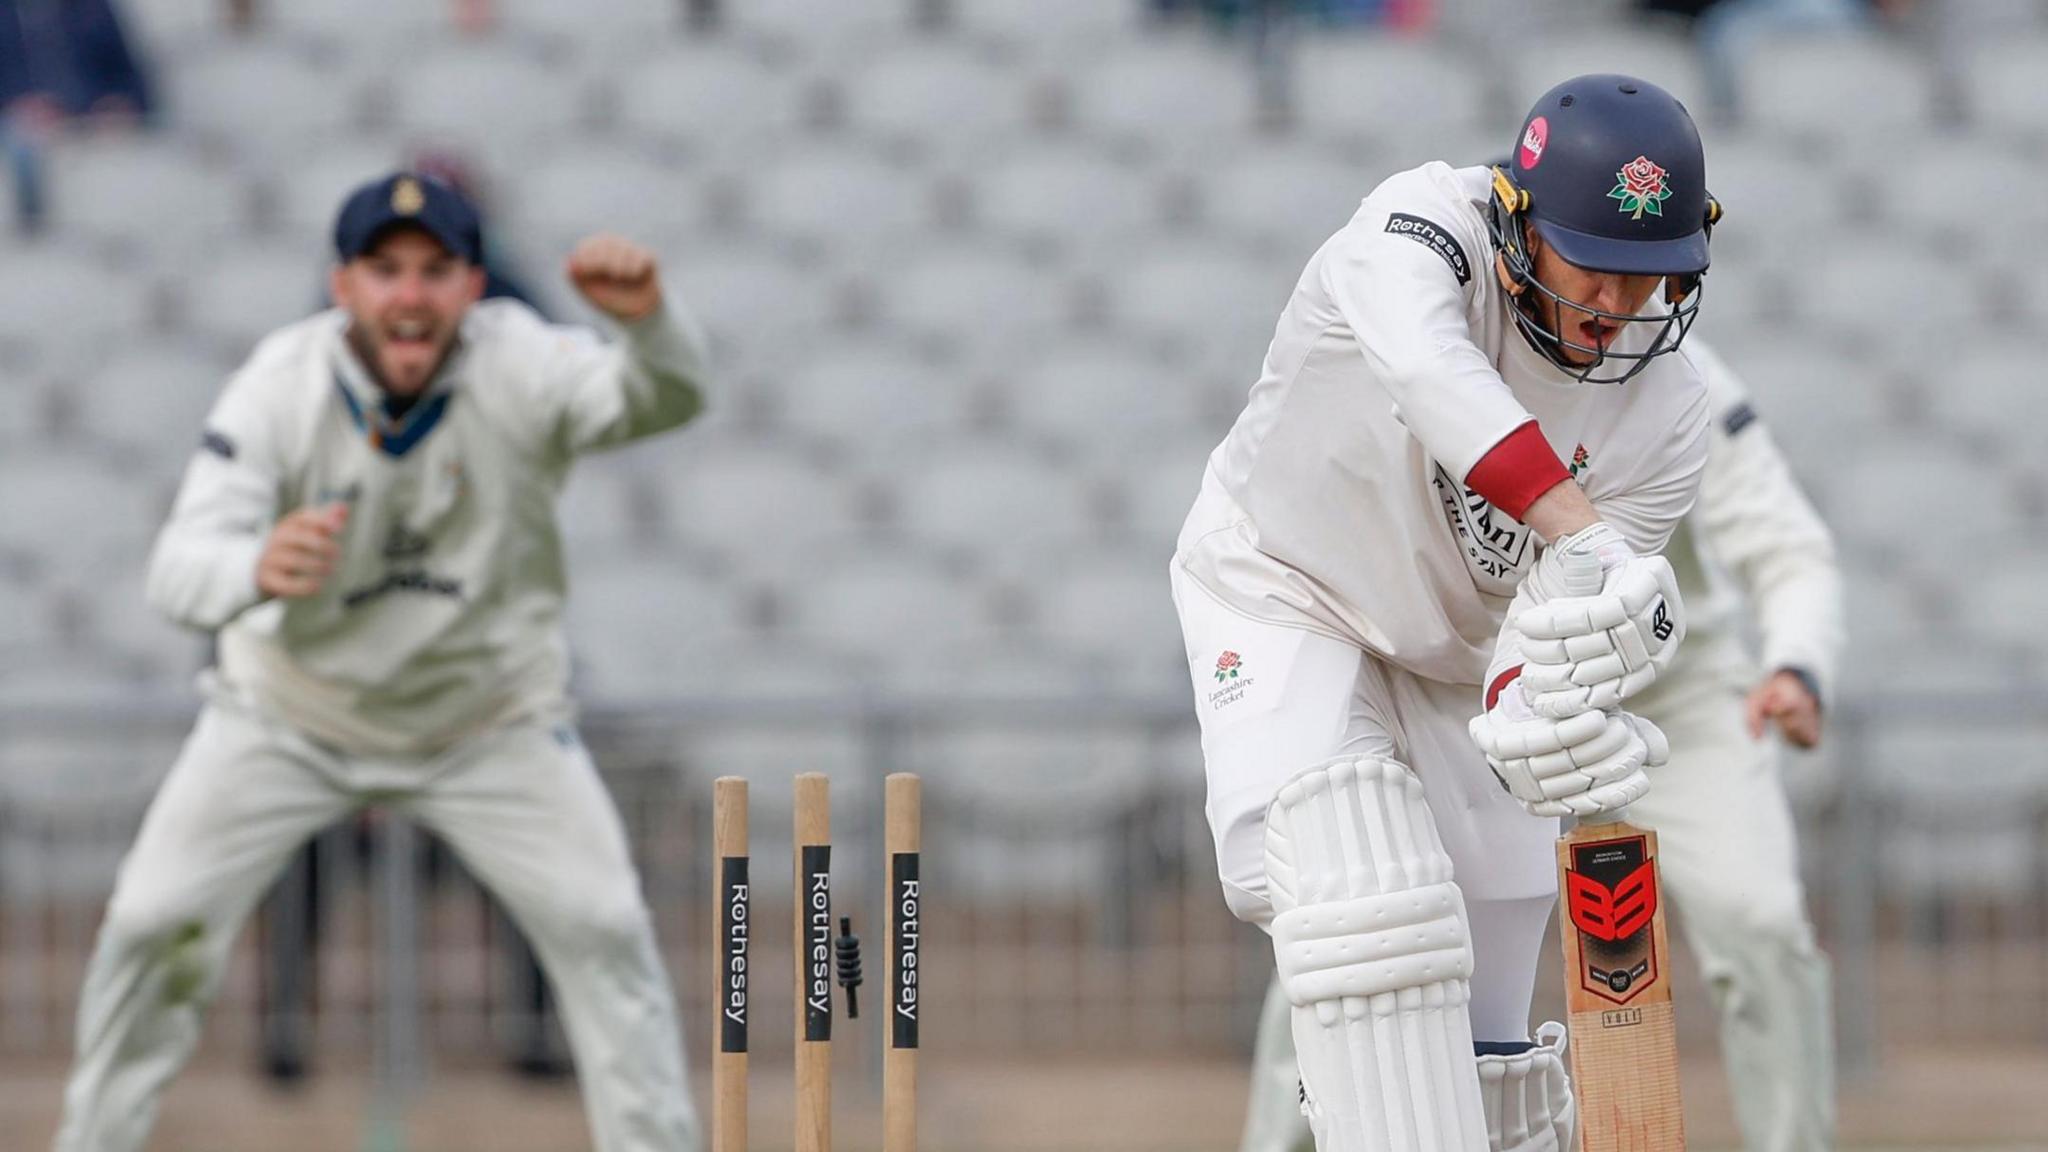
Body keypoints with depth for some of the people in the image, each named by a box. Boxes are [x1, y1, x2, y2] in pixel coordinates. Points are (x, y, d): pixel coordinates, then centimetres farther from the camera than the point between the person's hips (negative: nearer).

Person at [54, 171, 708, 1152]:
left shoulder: (521, 365, -24)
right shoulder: (283, 383, -25)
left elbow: (664, 400, -42)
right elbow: (177, 568, -36)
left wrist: (647, 320, -65)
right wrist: (255, 569, -60)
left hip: (490, 720, 0)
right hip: (292, 714, 0)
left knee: (603, 927, -10)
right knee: (152, 923, -6)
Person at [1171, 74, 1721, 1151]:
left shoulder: (1665, 419, -16)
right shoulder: (1423, 227, -28)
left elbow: (1561, 617, -19)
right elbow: (1429, 367, -50)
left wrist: (1541, 711, -44)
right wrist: (1583, 538, -62)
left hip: (1456, 660, 4)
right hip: (1282, 593, -4)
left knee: (1483, 1057, 3)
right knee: (1361, 894, -29)